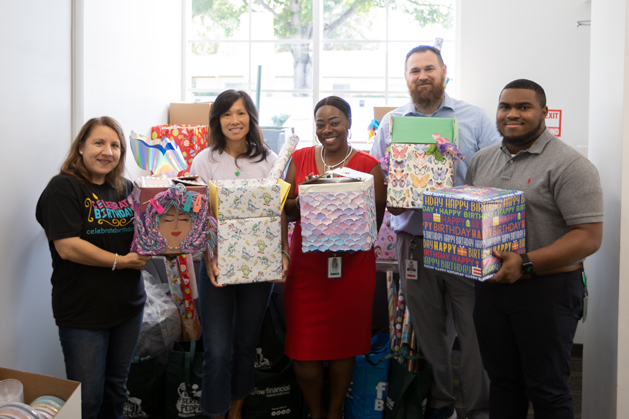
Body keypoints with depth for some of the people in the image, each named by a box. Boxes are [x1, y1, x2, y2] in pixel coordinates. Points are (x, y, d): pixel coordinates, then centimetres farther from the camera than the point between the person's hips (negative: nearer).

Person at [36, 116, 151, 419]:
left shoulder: (127, 189, 8)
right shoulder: (63, 188, -11)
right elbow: (67, 247, -20)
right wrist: (120, 261, -20)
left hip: (129, 306, 6)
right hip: (83, 312, -6)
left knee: (117, 389, 20)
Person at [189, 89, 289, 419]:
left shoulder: (268, 160, 4)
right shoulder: (205, 161, -1)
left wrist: (283, 252, -6)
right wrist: (208, 258, -17)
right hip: (218, 264, -2)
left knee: (247, 343, 14)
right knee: (218, 350, -5)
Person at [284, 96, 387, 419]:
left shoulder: (369, 165, 1)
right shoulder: (300, 158, 7)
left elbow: (376, 219, -1)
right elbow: (287, 211, 5)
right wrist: (304, 199, -16)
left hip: (351, 266, -1)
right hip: (305, 265, 2)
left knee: (343, 343, 8)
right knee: (303, 343, 3)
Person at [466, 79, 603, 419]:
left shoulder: (568, 165, -11)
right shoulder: (482, 160, 11)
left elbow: (589, 236, -17)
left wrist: (526, 263, -26)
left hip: (546, 287, -6)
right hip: (490, 285, 6)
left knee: (546, 392, 5)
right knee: (502, 381, 17)